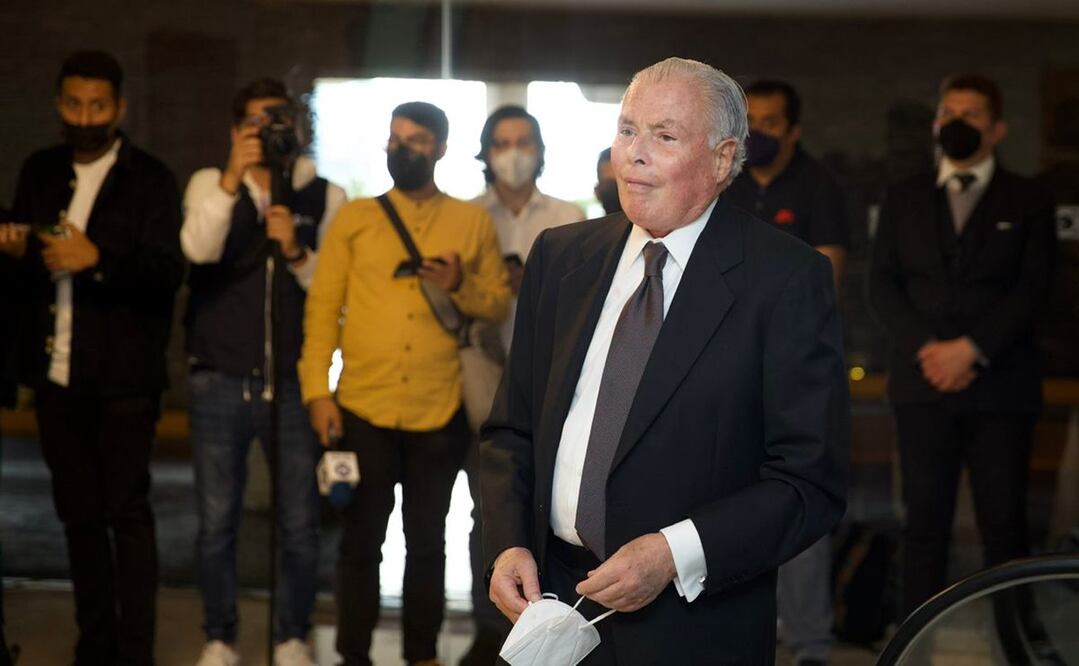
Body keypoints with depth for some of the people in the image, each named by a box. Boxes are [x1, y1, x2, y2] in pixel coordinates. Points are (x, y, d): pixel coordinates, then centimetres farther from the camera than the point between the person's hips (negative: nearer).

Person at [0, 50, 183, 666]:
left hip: (122, 378, -5)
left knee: (127, 513, -3)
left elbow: (168, 273, -13)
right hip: (56, 374, 5)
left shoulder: (151, 179, -4)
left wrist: (98, 259, -29)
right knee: (79, 515, 10)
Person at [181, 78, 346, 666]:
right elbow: (198, 248, -16)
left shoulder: (327, 198, 4)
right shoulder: (210, 185, 4)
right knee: (216, 525, 6)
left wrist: (297, 252, -15)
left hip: (294, 383, 0)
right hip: (220, 383, 0)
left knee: (299, 526, 3)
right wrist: (234, 177, -22)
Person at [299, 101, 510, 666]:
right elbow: (323, 305, 1)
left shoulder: (473, 222, 6)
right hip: (362, 408, 0)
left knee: (427, 541, 9)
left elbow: (500, 304, 6)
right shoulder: (354, 218, 5)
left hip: (440, 413, 0)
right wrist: (317, 389, -7)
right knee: (361, 539, 5)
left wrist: (460, 287, -15)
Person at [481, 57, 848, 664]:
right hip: (550, 595, 4)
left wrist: (675, 553, -21)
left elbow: (812, 483, -12)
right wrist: (507, 543, -6)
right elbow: (513, 431, 11)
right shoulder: (559, 256, 6)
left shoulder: (788, 280, -9)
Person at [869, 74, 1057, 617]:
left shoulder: (1028, 203, 7)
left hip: (1000, 385, -2)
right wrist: (924, 348, -9)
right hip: (923, 383, 2)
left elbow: (1031, 288, -3)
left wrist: (971, 348, -14)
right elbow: (883, 284, 7)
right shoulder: (904, 200, 14)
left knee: (1003, 524, -2)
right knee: (925, 520, 1)